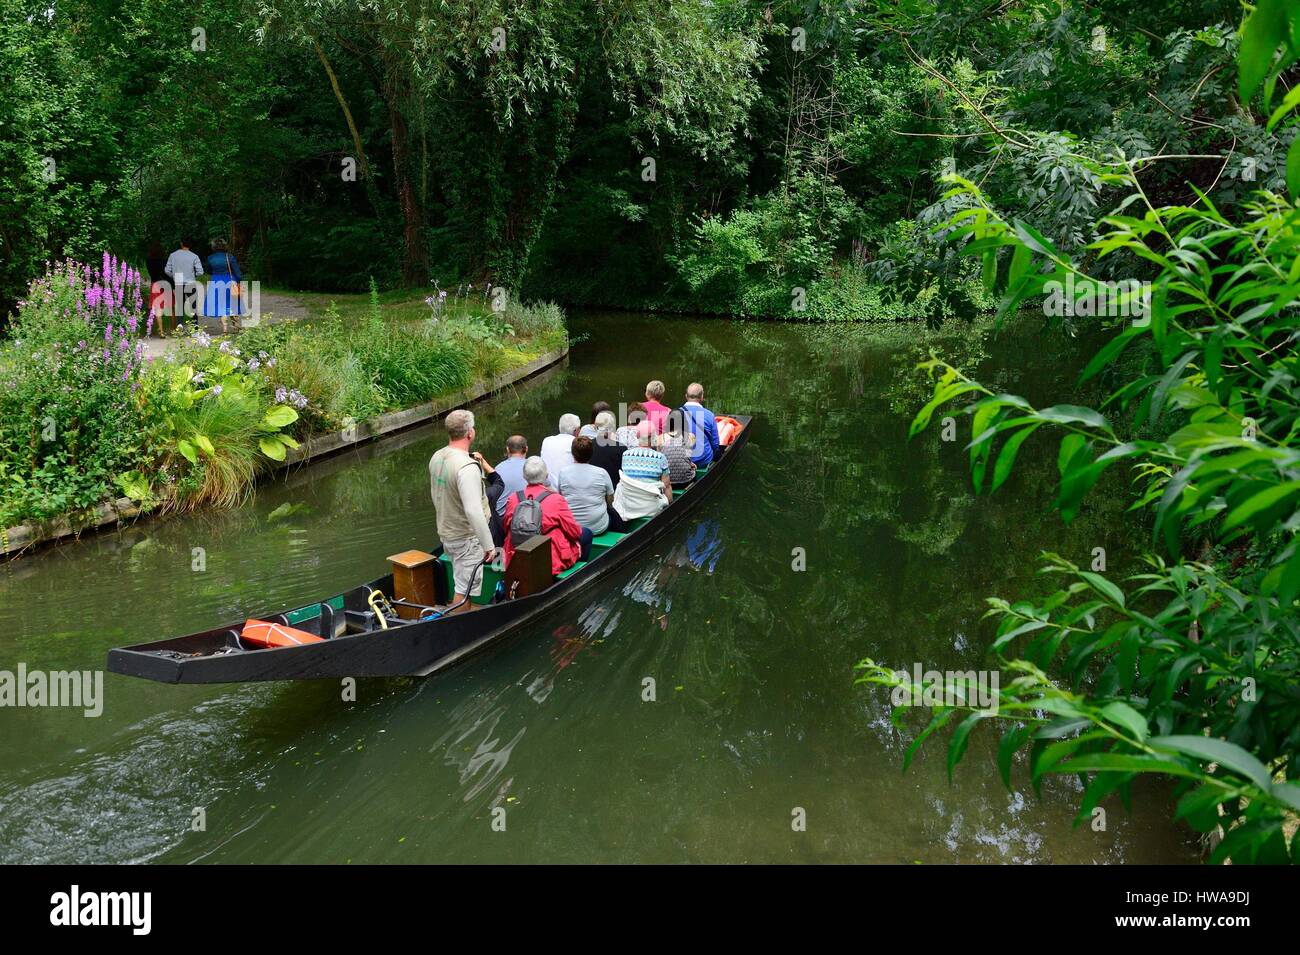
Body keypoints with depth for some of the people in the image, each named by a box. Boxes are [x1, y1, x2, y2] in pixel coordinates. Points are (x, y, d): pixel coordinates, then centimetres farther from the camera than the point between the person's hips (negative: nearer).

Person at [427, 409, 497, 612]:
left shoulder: (437, 457, 3)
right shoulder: (467, 466, -26)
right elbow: (473, 511, -31)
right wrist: (488, 545, -24)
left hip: (446, 533, 9)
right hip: (466, 538, -9)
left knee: (461, 583, 23)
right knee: (463, 590, 1)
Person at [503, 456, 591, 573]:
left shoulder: (512, 499, -5)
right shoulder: (556, 500, -18)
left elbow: (507, 529, 9)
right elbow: (574, 532, -8)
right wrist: (579, 530, 15)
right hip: (551, 563, -5)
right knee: (586, 533, 20)